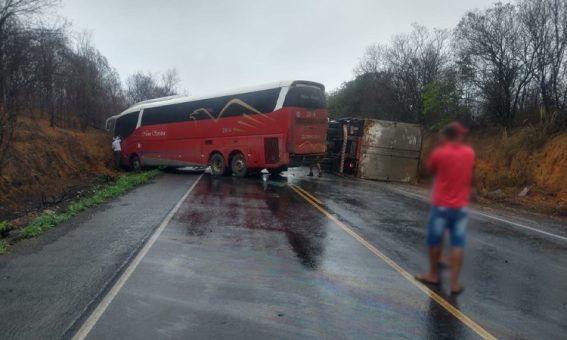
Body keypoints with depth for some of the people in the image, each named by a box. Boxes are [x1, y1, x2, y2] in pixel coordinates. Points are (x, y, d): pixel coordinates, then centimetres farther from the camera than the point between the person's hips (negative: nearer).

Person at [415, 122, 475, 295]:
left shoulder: (439, 152, -10)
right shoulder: (469, 153, 3)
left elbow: (430, 169, 6)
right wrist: (459, 141, 18)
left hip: (441, 205, -3)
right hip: (461, 207, 3)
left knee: (435, 240, 12)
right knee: (458, 244, 5)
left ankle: (433, 274, 26)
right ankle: (455, 282, 7)